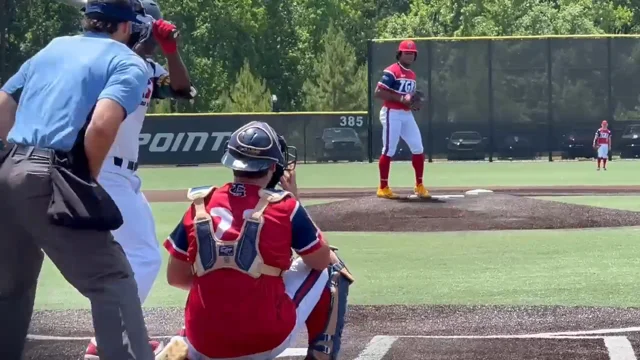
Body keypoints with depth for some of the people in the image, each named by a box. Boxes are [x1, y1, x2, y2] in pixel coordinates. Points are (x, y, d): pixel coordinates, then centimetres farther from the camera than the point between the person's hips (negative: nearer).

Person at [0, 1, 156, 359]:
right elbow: (102, 125, -15)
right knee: (112, 279, -5)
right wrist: (90, 177, -1)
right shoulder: (129, 62, 3)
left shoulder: (52, 48, 23)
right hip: (51, 181, -7)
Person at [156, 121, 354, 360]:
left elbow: (175, 277, 10)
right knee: (330, 269, 16)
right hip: (267, 340, -3)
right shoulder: (283, 206, -4)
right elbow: (321, 261, 9)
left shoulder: (200, 206, 4)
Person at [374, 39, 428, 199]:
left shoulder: (412, 75, 16)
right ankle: (383, 188, 3)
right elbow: (378, 92, -18)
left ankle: (419, 186, 15)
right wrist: (401, 98, -22)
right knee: (388, 151, -4)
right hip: (392, 114, -8)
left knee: (418, 149, 5)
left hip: (407, 115, 8)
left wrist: (414, 102, 3)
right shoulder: (391, 71, -11)